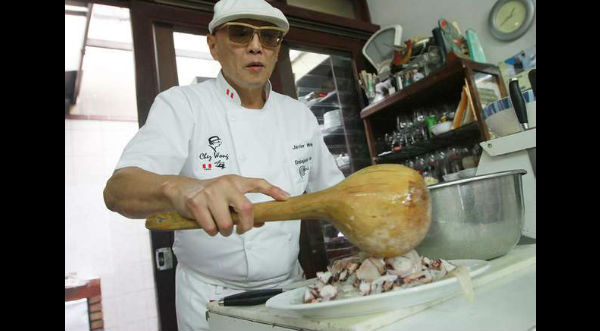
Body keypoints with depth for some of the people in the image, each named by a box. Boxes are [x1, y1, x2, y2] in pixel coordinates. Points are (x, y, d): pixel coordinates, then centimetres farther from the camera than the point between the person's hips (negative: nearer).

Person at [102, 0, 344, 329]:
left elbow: (334, 191, 9)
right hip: (210, 301, -4)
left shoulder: (299, 114, 2)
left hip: (289, 289, 5)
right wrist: (179, 189, -46)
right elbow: (117, 190, -25)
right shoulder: (181, 105, -11)